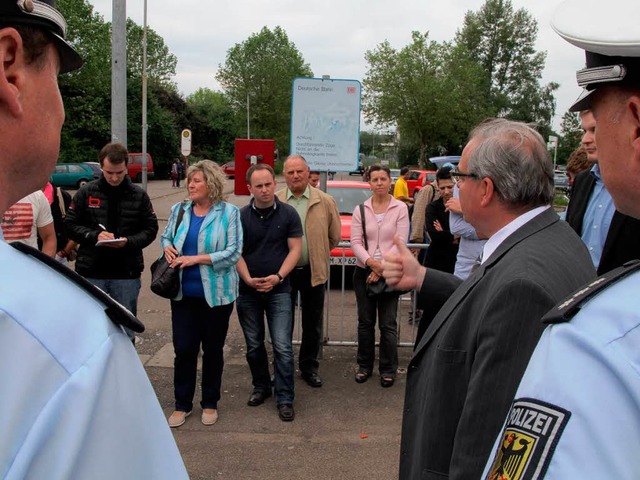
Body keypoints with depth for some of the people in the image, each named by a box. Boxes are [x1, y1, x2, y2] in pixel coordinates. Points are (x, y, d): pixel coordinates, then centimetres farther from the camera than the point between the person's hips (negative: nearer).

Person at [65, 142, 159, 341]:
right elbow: (70, 225, 2)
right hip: (92, 273, 0)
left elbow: (150, 229, 4)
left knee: (125, 331, 11)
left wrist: (128, 241, -15)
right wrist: (95, 235, -15)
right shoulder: (86, 192, 1)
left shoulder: (139, 195, 2)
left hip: (127, 274, 0)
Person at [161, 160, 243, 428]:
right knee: (183, 348, 5)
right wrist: (167, 247, -4)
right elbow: (166, 236, 20)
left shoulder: (229, 212, -8)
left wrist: (196, 259, -18)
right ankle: (182, 404, 22)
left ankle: (210, 404, 27)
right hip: (184, 294, 3)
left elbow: (233, 253, -12)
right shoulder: (179, 210, 6)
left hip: (216, 293, -3)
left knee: (213, 349, 11)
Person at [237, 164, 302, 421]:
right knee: (254, 345, 13)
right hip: (248, 290, 2)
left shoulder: (288, 214, -3)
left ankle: (285, 399, 4)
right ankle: (261, 387, 31)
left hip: (279, 289, -2)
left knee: (282, 346, -5)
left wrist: (278, 277, -15)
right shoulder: (240, 216, 0)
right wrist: (248, 279, -15)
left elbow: (295, 249, -3)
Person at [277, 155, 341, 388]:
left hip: (313, 272, 0)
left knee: (313, 325, 11)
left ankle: (309, 367, 27)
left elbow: (334, 236, 5)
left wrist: (316, 254, 7)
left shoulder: (325, 201, -3)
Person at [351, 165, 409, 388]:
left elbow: (400, 243, -7)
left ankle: (388, 370, 13)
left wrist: (382, 269, -13)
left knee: (388, 324, 1)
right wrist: (371, 262, -17)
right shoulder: (360, 210, 5)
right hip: (363, 272, 2)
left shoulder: (400, 209, -2)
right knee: (365, 322, 10)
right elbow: (355, 241, -1)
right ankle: (364, 366, 23)